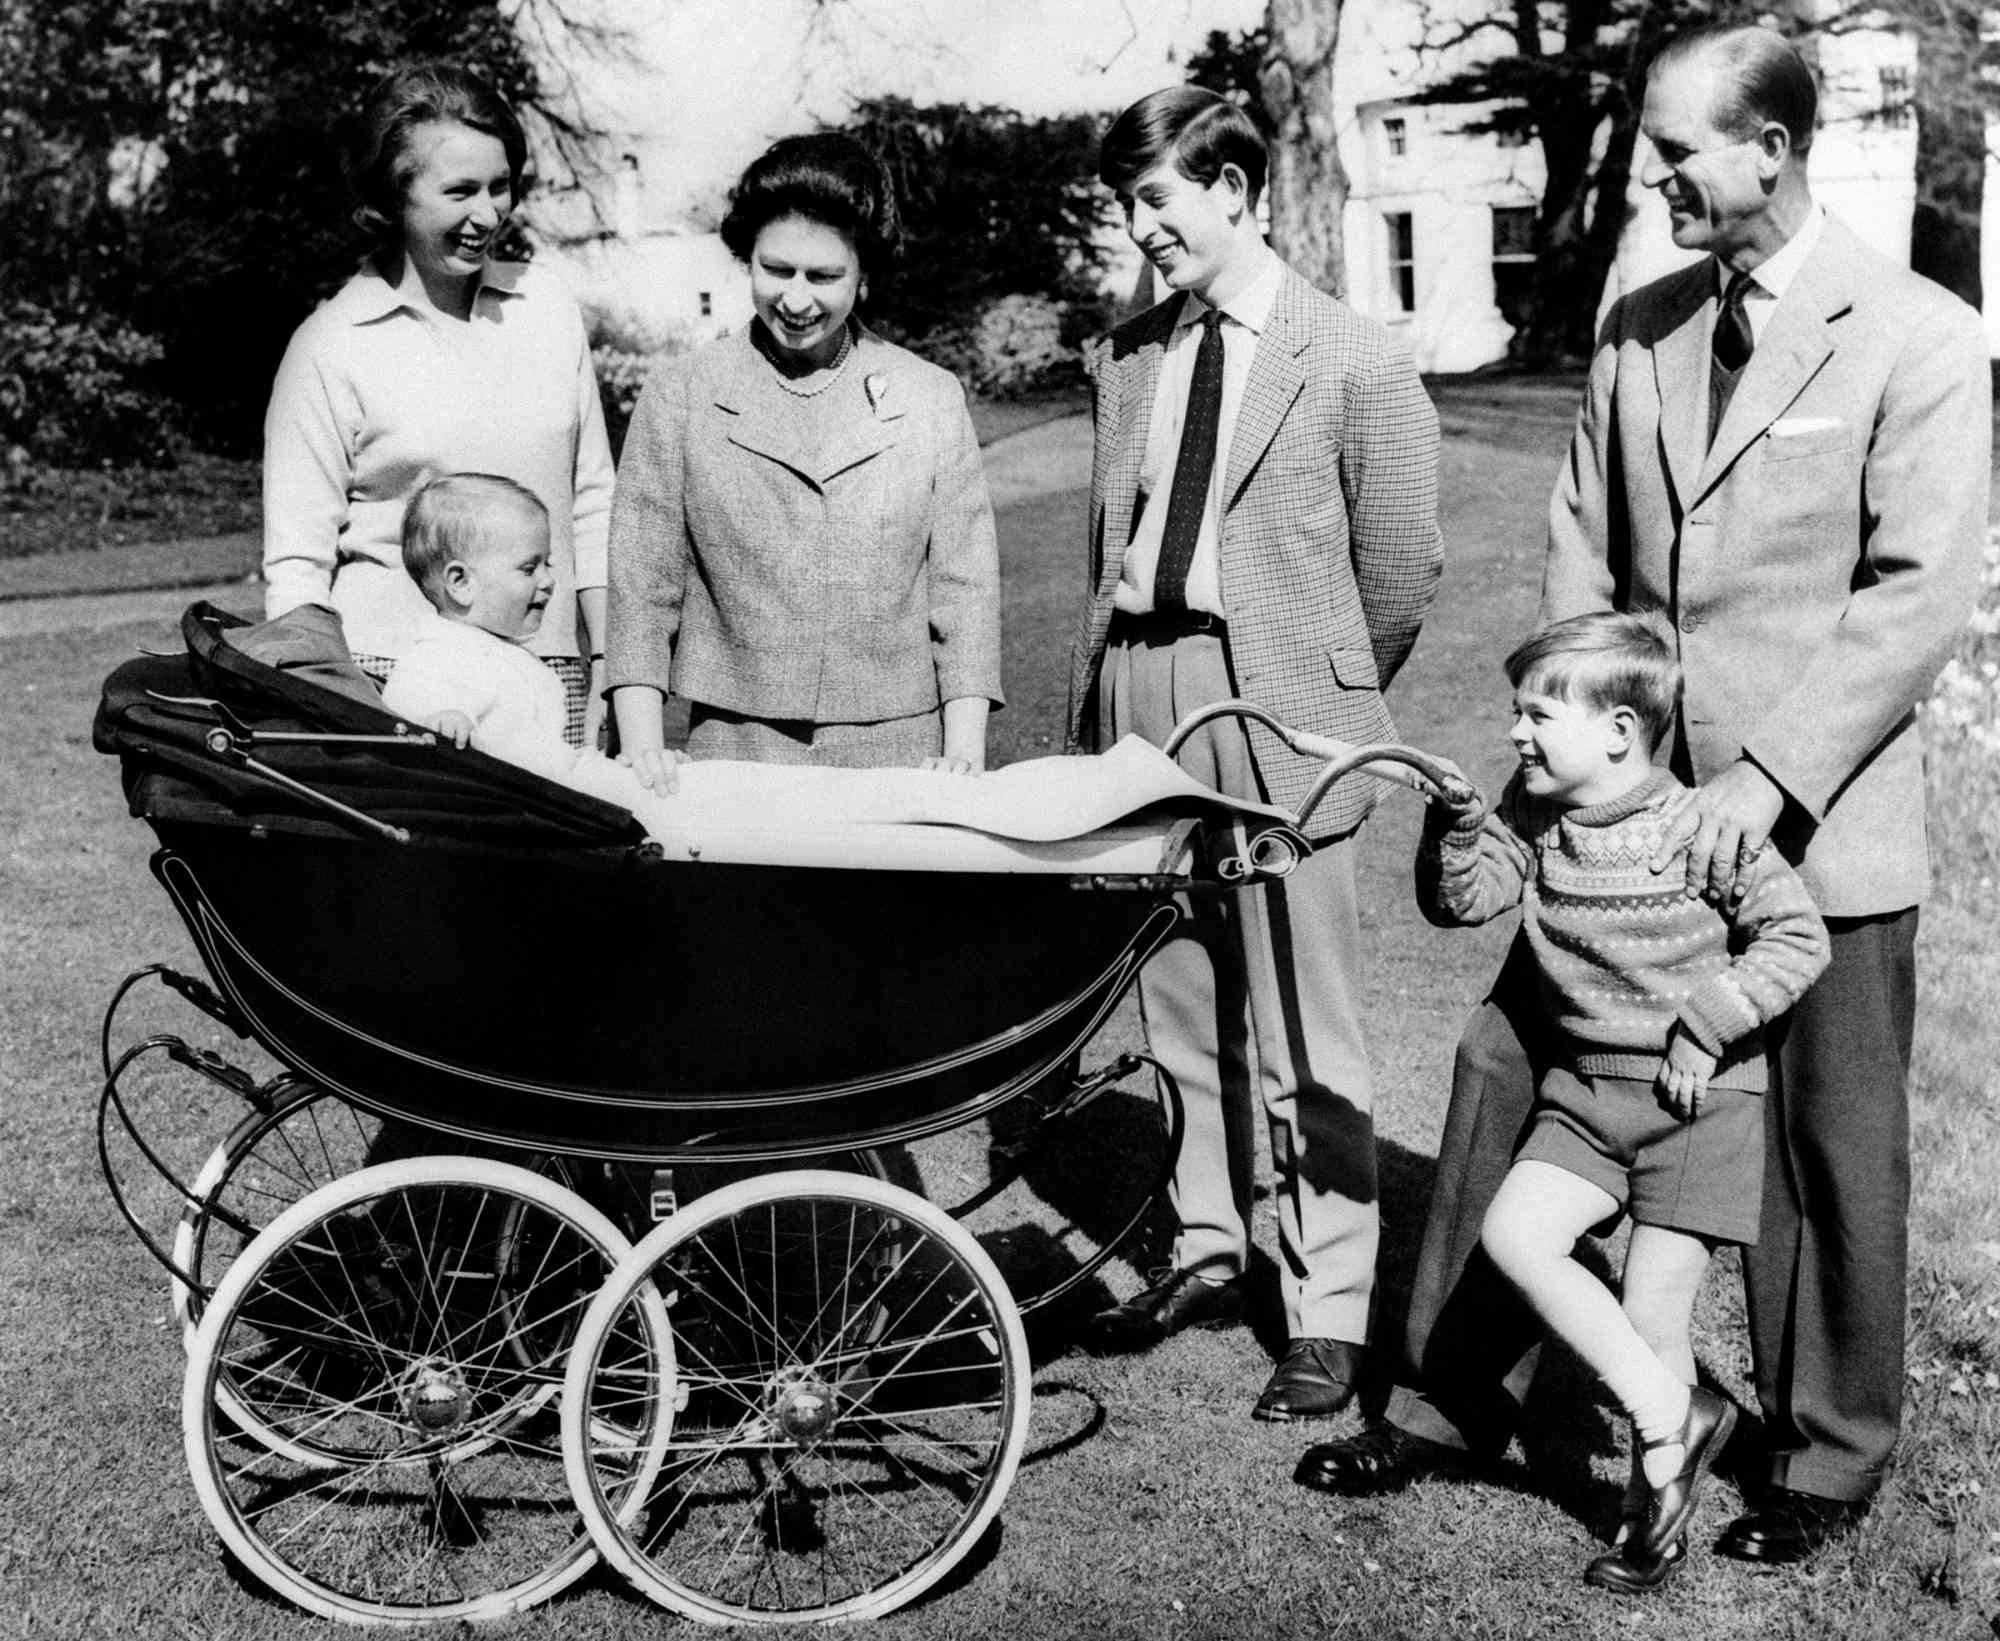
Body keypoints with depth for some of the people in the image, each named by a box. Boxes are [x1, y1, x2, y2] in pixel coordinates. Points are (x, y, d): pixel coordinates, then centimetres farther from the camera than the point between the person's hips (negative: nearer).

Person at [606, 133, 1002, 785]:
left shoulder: (933, 401, 7)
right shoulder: (679, 396, 5)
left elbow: (964, 590, 4)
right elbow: (642, 585, 2)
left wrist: (964, 756, -6)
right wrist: (642, 747, -9)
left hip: (899, 759, 1)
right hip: (730, 755, 0)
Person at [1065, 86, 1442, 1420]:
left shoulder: (1358, 364, -5)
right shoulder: (1128, 356, 12)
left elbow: (1402, 571, 0)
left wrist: (1320, 698, 7)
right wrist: (1095, 698, 11)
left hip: (1274, 720, -6)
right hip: (1139, 702, 6)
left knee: (1304, 1043, 0)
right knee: (1182, 1014, 15)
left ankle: (1328, 1316, 10)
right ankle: (1210, 1252, 31)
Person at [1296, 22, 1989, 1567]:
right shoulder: (1639, 327, 9)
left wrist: (1766, 778, -20)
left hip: (1816, 825, -5)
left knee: (1828, 1149, 8)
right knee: (1506, 1072, 7)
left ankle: (1827, 1458, 28)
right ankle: (1452, 1403, 22)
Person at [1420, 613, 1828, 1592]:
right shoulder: (1532, 817, 3)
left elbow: (1798, 938, -11)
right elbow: (1460, 900, -3)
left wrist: (1706, 1030, -16)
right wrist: (1456, 822, -19)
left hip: (1697, 1096, -5)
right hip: (1585, 1087, 5)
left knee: (1653, 1310, -5)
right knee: (1513, 1234, -14)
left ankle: (1657, 1508, 16)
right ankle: (1672, 1417, -1)